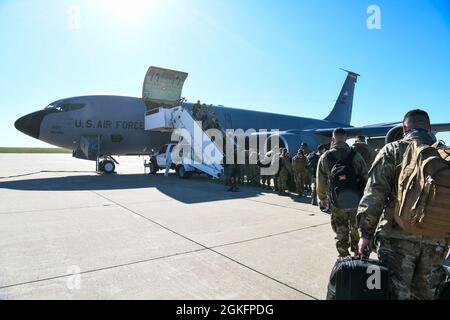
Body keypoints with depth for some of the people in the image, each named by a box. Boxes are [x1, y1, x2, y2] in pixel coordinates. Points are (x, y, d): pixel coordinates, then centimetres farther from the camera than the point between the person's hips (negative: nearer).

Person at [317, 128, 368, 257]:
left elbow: (321, 182, -2)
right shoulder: (355, 155, -5)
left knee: (341, 233, 12)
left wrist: (322, 198, 12)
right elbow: (365, 177, -4)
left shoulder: (325, 157, -5)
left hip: (337, 203, -1)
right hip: (356, 201, 1)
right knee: (356, 231, 20)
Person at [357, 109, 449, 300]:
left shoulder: (393, 150, -1)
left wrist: (366, 233, -5)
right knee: (425, 292, 17)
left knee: (397, 292, 4)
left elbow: (374, 194, -9)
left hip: (398, 236, -4)